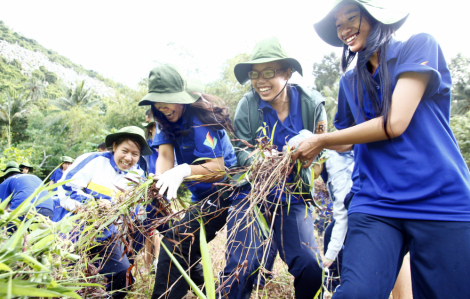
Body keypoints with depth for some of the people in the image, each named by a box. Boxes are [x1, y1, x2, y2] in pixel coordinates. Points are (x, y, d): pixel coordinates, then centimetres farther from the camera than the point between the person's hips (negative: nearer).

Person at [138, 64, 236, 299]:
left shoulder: (201, 119, -23)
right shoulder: (166, 120, 0)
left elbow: (218, 169, -28)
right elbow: (165, 154, -13)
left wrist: (184, 171, -45)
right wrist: (162, 179, -33)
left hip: (221, 193, -9)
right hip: (202, 196, 9)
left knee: (176, 244, -16)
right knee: (185, 252, 21)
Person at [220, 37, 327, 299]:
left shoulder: (312, 103, -6)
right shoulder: (247, 105, -7)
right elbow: (240, 151, -5)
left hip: (293, 197, 1)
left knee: (311, 268, -7)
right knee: (240, 269, -8)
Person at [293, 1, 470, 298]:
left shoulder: (420, 46, 0)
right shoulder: (350, 82, 15)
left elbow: (394, 123, -13)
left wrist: (321, 141, -4)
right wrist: (305, 144, 13)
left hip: (443, 203, -2)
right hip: (376, 204, 3)